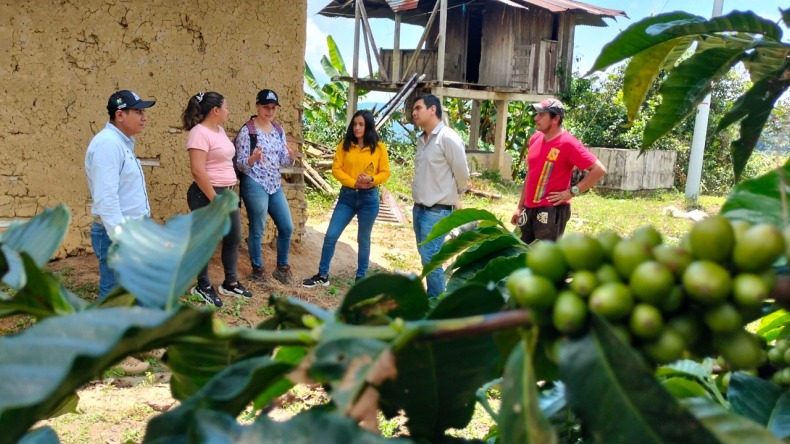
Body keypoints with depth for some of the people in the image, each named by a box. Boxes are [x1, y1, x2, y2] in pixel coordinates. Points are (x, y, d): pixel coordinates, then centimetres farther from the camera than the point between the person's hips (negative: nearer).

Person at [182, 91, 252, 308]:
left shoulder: (219, 130, 10)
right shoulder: (200, 133, -18)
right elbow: (198, 171, -24)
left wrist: (228, 193, 16)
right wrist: (215, 200, -22)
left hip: (226, 193, 10)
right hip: (206, 195, -10)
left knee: (234, 238, 16)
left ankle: (230, 283, 30)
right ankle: (203, 287, 20)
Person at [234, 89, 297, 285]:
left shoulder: (279, 130, 9)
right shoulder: (247, 131, -10)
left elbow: (283, 161, 11)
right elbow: (240, 164, -10)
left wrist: (291, 156, -12)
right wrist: (253, 158, -31)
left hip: (275, 186, 7)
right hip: (255, 186, -7)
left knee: (287, 227, 10)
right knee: (257, 230, 1)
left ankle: (282, 268, 26)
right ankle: (257, 269, 18)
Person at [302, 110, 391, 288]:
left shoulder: (379, 148, -2)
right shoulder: (345, 145, 2)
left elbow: (385, 173, 0)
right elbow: (336, 169, -3)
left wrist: (371, 179, -20)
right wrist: (353, 182, -16)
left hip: (369, 197, -2)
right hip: (347, 196, 2)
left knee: (363, 240, 10)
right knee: (331, 236, -1)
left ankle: (361, 278, 23)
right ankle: (322, 275, 12)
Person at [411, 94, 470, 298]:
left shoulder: (448, 138, -15)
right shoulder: (422, 139, 10)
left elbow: (462, 174, -8)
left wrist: (454, 196, 7)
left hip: (437, 211, -8)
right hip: (419, 208, 8)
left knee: (430, 257, -8)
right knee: (425, 255, 13)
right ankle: (432, 297, 24)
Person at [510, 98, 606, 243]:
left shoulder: (568, 143, -13)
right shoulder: (535, 139, 8)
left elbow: (599, 170, -15)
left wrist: (572, 191, -16)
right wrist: (520, 207, 16)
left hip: (551, 211, -7)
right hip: (529, 209, 8)